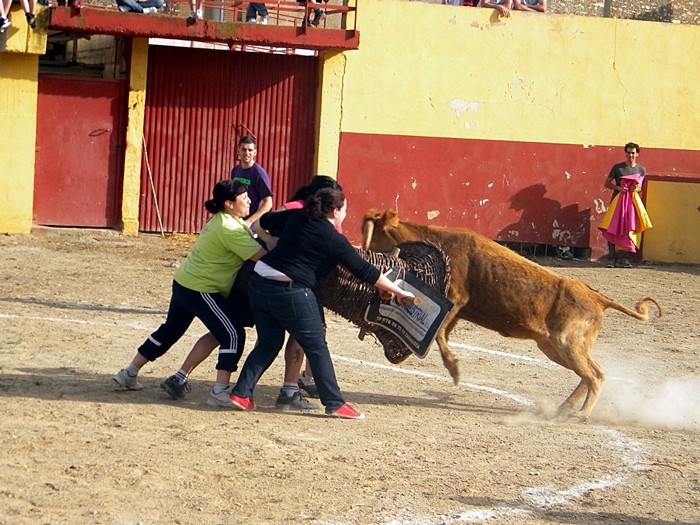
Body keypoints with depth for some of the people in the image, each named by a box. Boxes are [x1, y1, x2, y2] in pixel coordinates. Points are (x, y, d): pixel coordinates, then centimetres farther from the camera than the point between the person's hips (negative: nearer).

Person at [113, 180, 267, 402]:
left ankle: (130, 373, 29)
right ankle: (220, 391, -14)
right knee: (233, 334, -9)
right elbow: (260, 255, -26)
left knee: (170, 330, 21)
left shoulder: (221, 220, 10)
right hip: (201, 290, -11)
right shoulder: (230, 230, -22)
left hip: (184, 283, 11)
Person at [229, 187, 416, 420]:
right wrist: (399, 292, 9)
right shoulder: (334, 240, -3)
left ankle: (241, 392, 12)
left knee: (269, 342, 19)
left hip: (259, 281, 6)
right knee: (317, 347, 5)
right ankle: (335, 403, 9)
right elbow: (364, 271, 1)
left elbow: (263, 222, 26)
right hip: (290, 291, -6)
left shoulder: (296, 217, 12)